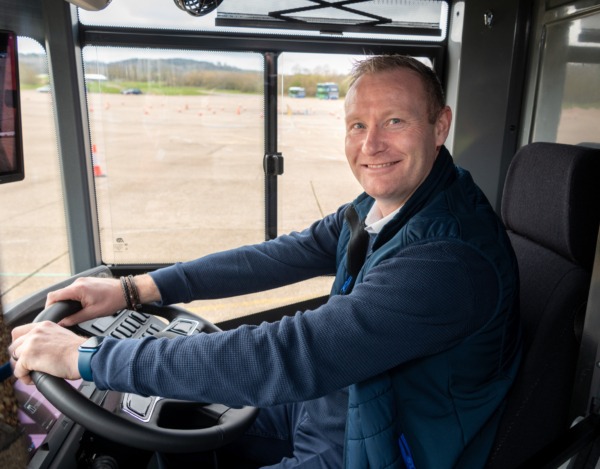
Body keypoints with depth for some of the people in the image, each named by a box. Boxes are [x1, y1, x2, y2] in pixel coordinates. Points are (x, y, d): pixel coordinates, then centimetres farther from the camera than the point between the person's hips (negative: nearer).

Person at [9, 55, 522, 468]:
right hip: (323, 401, 7)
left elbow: (287, 357, -37)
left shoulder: (451, 258, -33)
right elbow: (282, 256, -1)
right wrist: (134, 288, -5)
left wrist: (86, 357, -29)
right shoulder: (382, 205, -4)